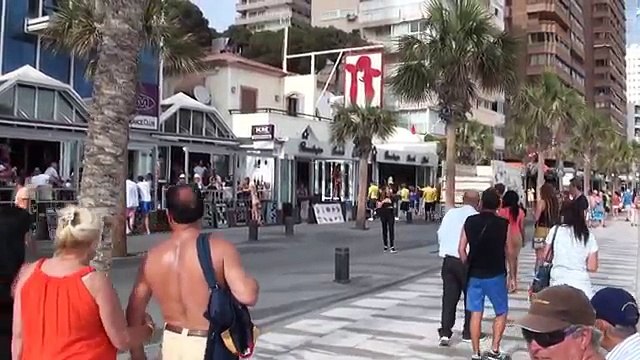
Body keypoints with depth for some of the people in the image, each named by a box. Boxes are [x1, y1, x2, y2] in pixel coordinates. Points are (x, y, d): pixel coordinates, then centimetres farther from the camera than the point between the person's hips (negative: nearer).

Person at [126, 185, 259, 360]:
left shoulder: (152, 257, -2)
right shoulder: (220, 248, -15)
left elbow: (134, 313, 3)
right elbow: (248, 295, -24)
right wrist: (252, 283, -1)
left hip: (172, 344, 4)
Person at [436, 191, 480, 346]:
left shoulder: (450, 213, 4)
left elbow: (440, 235, 7)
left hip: (448, 259, 4)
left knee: (449, 297, 8)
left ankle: (445, 333, 3)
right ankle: (468, 333, 20)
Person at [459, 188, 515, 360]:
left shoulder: (470, 222, -2)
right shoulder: (503, 224, -7)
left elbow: (461, 249, -1)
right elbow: (510, 252, -4)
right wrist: (512, 276, 7)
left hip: (474, 275, 2)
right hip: (495, 275, -2)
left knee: (476, 313, 8)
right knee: (501, 313, 14)